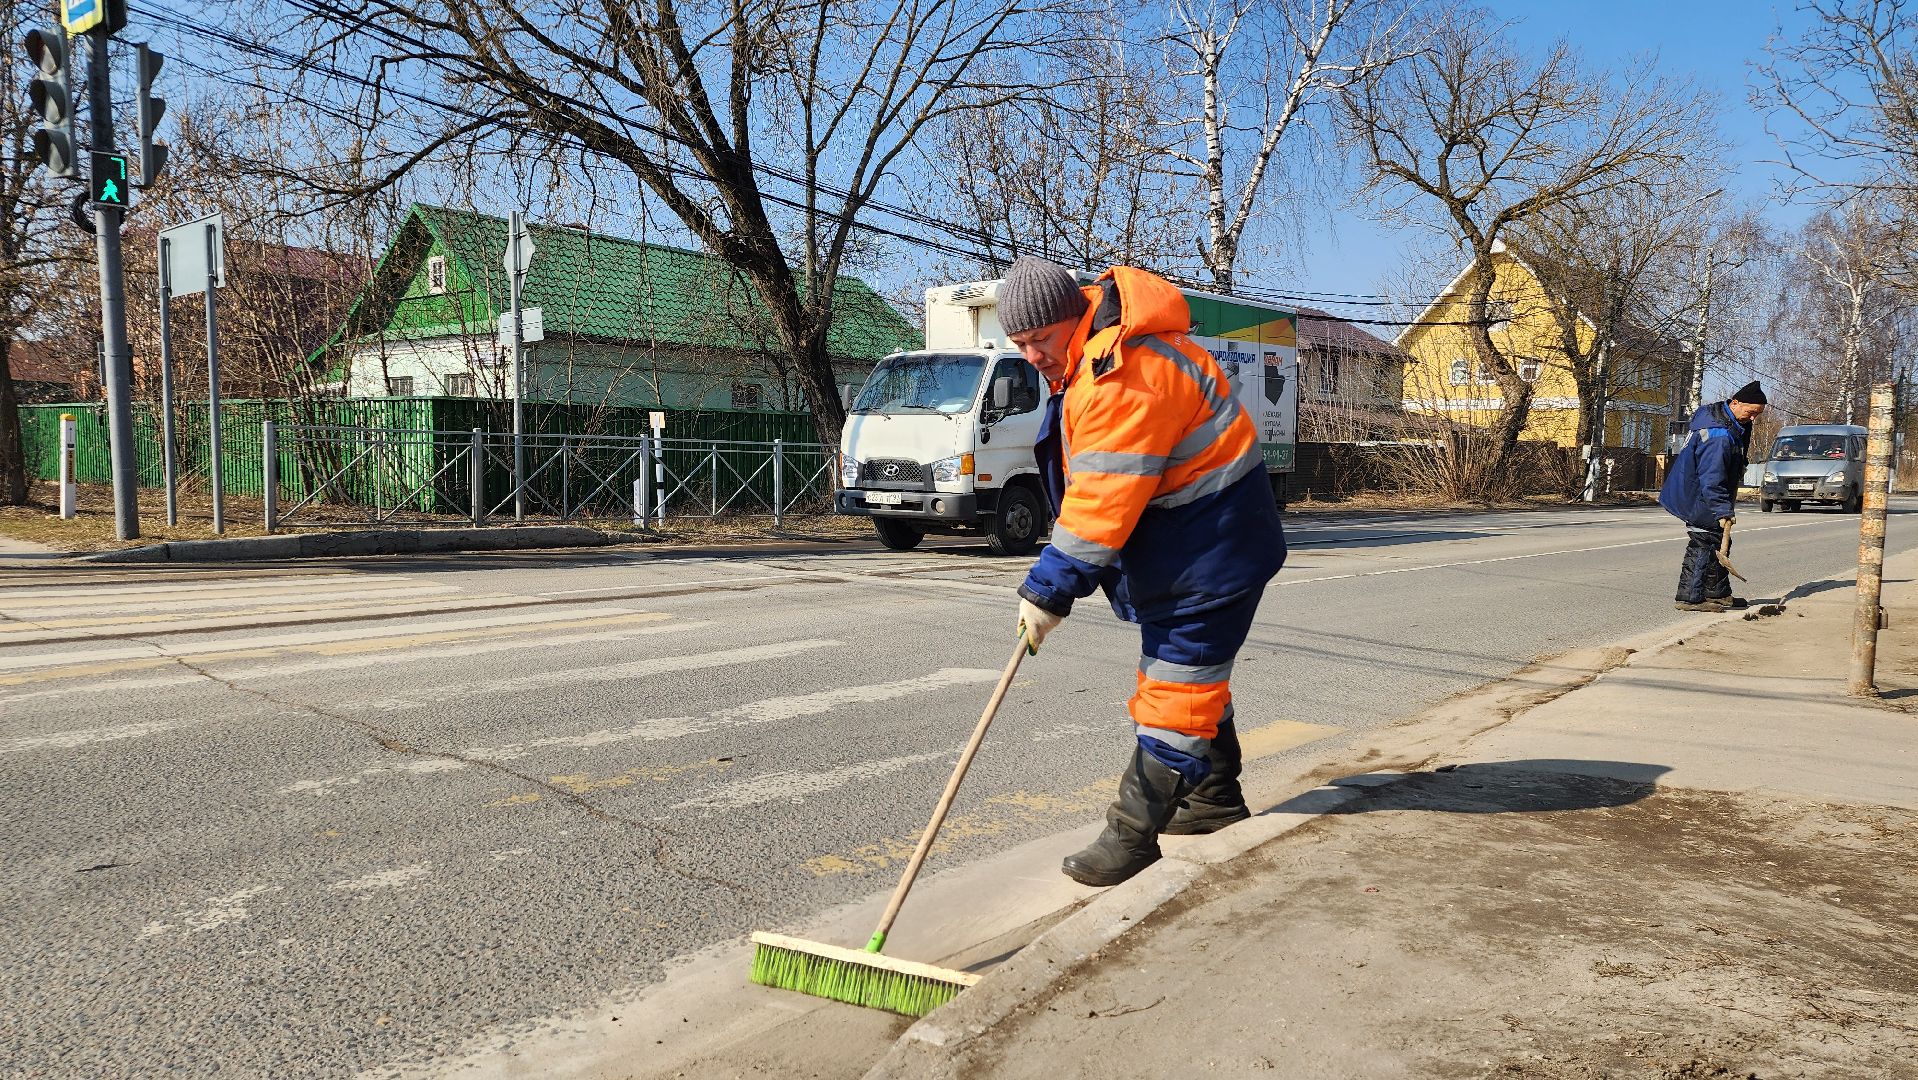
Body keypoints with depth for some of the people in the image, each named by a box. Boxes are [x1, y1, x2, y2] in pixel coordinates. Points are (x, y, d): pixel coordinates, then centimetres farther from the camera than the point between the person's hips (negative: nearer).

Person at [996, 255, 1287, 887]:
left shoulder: (1126, 373, -29)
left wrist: (1050, 590, -27)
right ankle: (1214, 799, 34)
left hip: (1211, 540, -11)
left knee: (1177, 678, -9)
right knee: (1192, 667, 19)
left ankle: (1134, 833, -6)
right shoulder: (1083, 356, 6)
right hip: (1174, 533, 11)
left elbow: (1106, 497, -31)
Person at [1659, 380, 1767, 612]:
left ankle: (1718, 593, 25)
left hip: (1694, 494, 11)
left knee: (1717, 543, 16)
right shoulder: (1718, 436, -28)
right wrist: (1723, 511, -28)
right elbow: (1711, 479, -29)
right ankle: (1690, 597, -3)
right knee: (1703, 545, -7)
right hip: (1699, 500, -11)